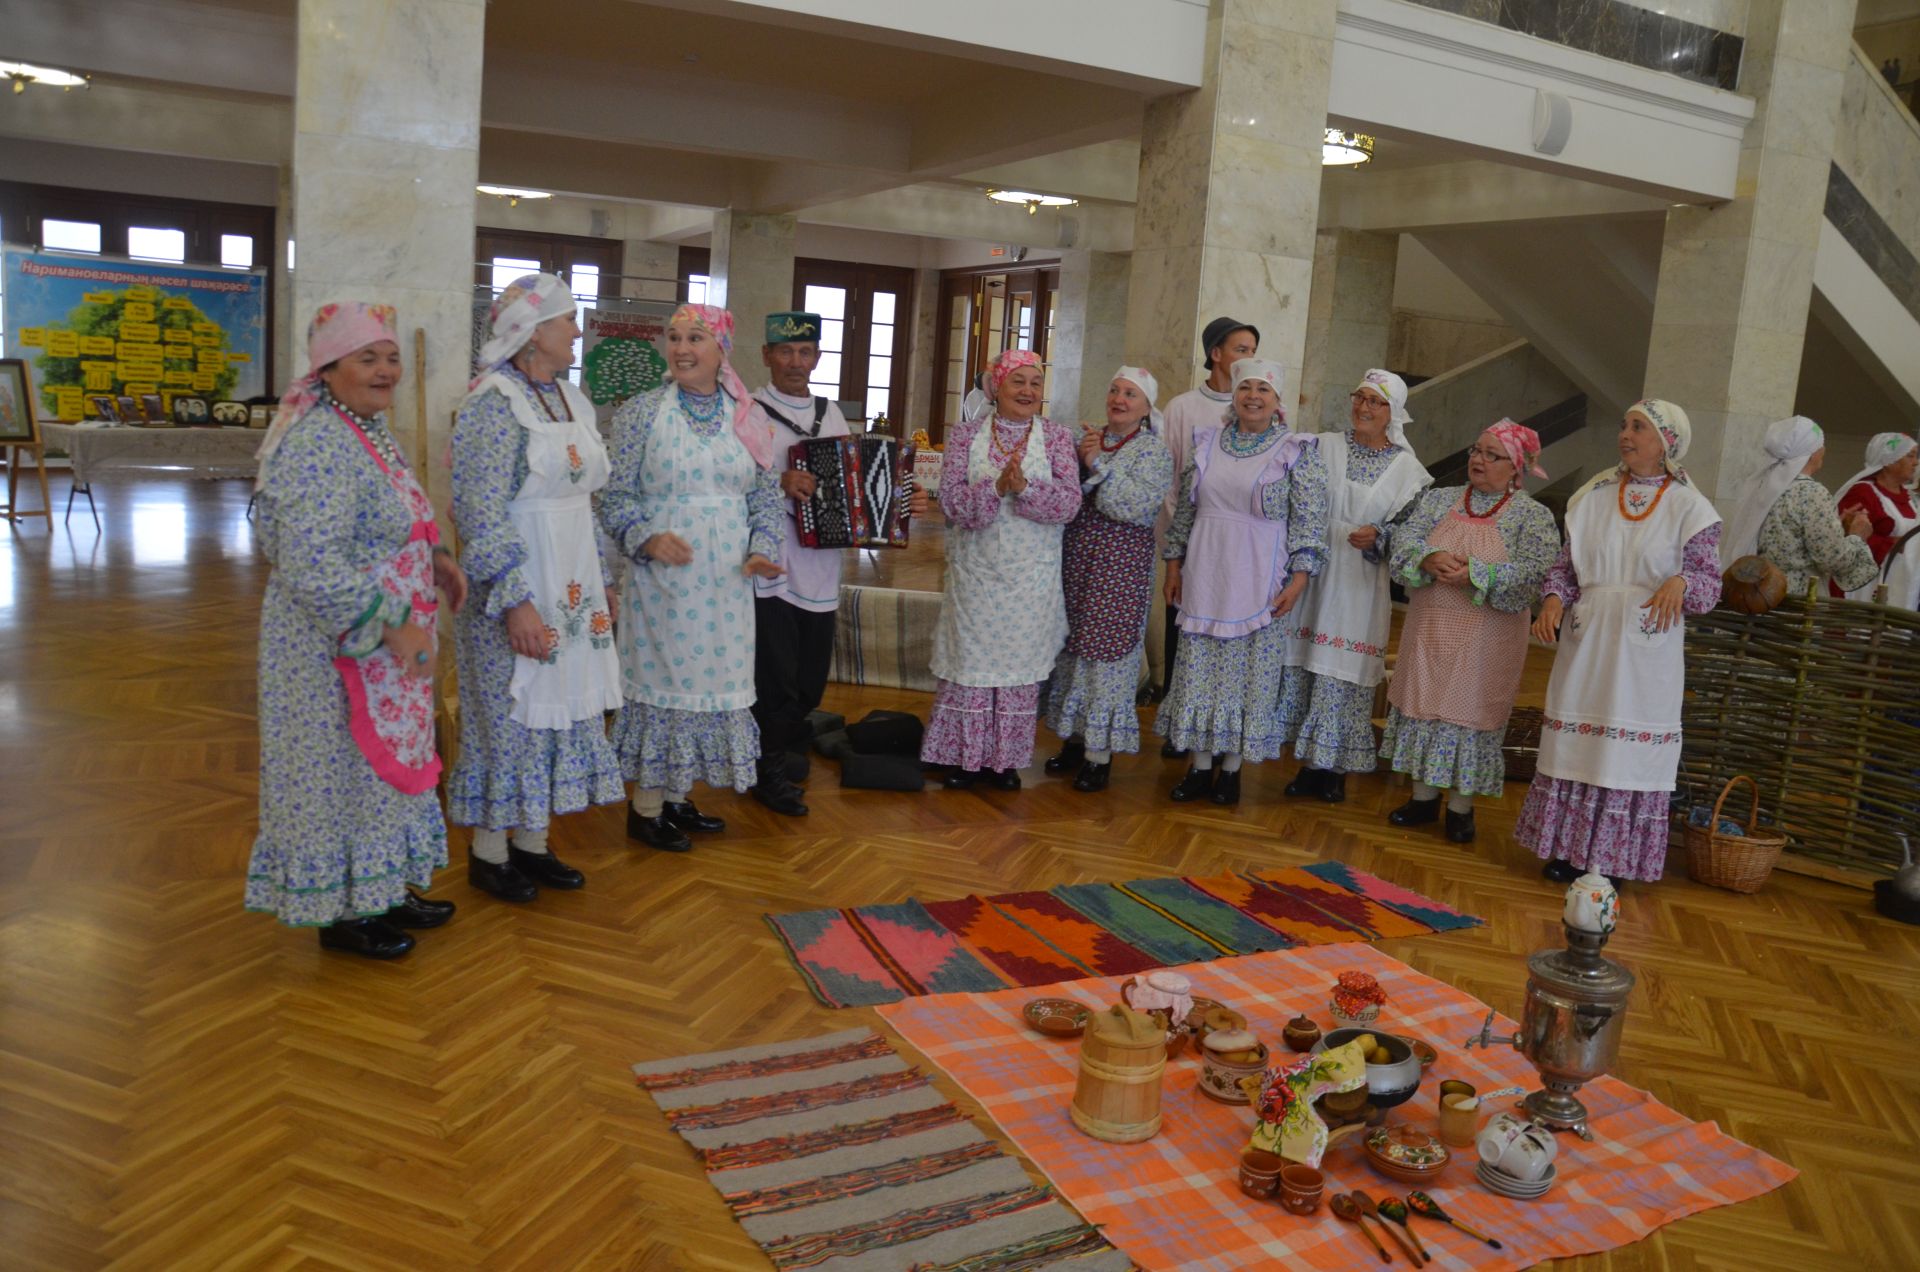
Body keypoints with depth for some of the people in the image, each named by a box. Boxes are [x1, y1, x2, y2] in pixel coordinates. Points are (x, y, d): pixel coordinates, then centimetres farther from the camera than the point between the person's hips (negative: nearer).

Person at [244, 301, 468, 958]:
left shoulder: (368, 430, 9)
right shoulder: (320, 445, -23)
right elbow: (311, 566, -29)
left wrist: (433, 556, 7)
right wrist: (391, 628, -27)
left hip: (385, 650, 10)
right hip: (338, 652, -10)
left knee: (382, 765, 19)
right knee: (342, 773, 4)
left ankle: (383, 891, 35)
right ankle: (341, 914, 21)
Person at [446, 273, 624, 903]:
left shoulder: (571, 398, 11)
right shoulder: (493, 402, -14)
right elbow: (482, 515, -19)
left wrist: (601, 584, 17)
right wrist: (516, 602, -22)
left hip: (573, 588, 8)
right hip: (519, 589, -8)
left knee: (561, 709, 13)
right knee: (510, 714, 2)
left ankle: (531, 842, 26)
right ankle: (489, 852, 19)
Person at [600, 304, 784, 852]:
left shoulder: (749, 417, 7)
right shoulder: (642, 412, -3)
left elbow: (767, 497, 10)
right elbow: (615, 496, -4)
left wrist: (762, 550, -5)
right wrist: (648, 538, -20)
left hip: (726, 582, 4)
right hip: (662, 578, -4)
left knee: (711, 679, 10)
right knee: (661, 680, 1)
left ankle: (679, 796, 26)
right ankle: (646, 808, 15)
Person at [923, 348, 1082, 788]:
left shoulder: (1057, 438, 2)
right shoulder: (965, 435, 1)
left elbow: (1069, 502, -8)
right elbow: (950, 499, -8)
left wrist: (1025, 487, -23)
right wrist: (996, 487, -23)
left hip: (1032, 577, 0)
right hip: (976, 573, 0)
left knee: (1020, 666, 6)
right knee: (971, 660, 4)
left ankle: (1007, 758, 19)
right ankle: (966, 756, 16)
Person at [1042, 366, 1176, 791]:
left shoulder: (1155, 452, -4)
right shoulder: (1086, 442, 11)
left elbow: (1138, 506, -19)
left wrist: (1097, 464, -16)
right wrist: (1081, 460, -8)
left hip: (1120, 564, -5)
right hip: (1076, 559, 5)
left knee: (1105, 649, -4)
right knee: (1073, 646, 10)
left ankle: (1100, 754, 6)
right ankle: (1076, 739, 24)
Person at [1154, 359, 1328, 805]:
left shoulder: (1297, 451, -3)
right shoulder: (1207, 442, 8)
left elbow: (1309, 519, -6)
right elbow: (1186, 508, 13)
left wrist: (1299, 578, -12)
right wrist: (1174, 563, 11)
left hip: (1258, 582, -3)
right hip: (1204, 578, 3)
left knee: (1248, 673, 3)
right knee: (1198, 669, 6)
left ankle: (1231, 768, 16)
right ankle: (1200, 767, 16)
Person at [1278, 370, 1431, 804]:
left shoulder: (1407, 468, 3)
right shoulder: (1326, 447, 6)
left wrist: (1377, 536, -18)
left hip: (1360, 586, -2)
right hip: (1313, 573, 2)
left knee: (1344, 674, 0)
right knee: (1302, 666, 2)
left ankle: (1333, 769, 14)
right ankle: (1309, 764, 15)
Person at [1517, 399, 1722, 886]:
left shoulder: (1689, 508, -1)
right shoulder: (1593, 497, 8)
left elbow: (1710, 583, -1)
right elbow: (1565, 564, 9)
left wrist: (1681, 582, -22)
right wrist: (1554, 599, -10)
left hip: (1646, 652, -3)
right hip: (1586, 642, 3)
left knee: (1630, 749, 0)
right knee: (1573, 743, 5)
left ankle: (1613, 859, 12)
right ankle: (1567, 849, 17)